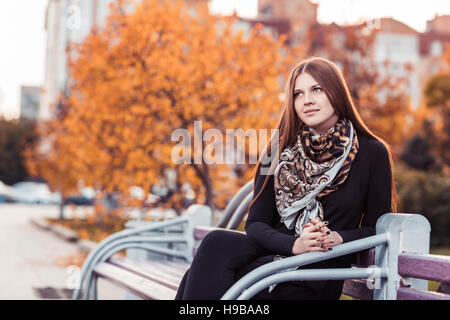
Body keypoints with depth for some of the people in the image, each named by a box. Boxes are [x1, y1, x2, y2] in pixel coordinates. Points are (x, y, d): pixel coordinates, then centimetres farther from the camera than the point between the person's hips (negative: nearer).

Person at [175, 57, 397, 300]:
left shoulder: (372, 153, -1)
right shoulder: (281, 151, 8)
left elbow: (376, 229, 4)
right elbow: (256, 223, 3)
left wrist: (338, 239, -16)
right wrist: (293, 244, -17)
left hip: (319, 275, -4)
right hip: (276, 250, 4)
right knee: (217, 242, -30)